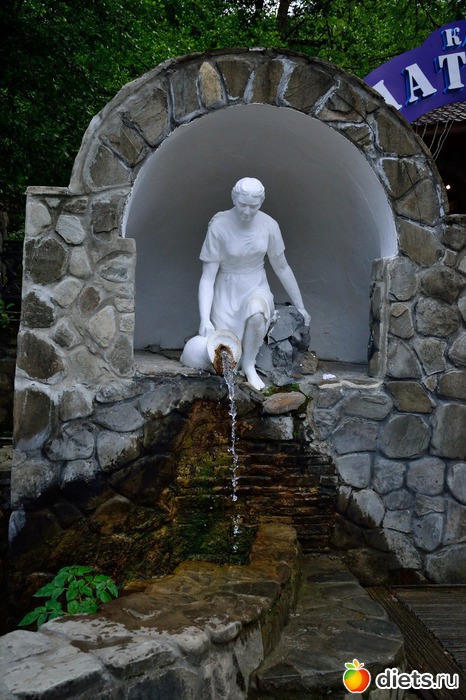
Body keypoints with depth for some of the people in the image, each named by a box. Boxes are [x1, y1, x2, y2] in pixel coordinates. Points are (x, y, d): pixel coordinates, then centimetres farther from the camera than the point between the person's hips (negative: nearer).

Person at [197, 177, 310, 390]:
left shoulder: (269, 225, -9)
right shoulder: (219, 226, -17)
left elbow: (282, 268, 5)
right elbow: (207, 276, -17)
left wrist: (300, 306, 11)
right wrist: (205, 319, -28)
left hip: (256, 287, 2)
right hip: (227, 291, -1)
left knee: (256, 315, -38)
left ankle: (249, 365, -11)